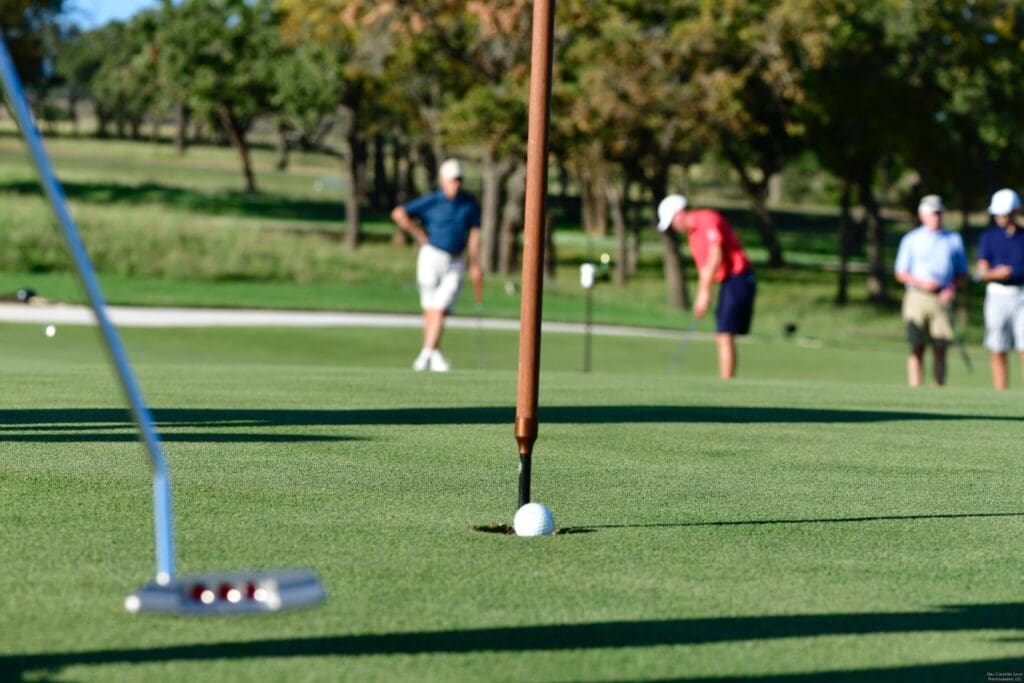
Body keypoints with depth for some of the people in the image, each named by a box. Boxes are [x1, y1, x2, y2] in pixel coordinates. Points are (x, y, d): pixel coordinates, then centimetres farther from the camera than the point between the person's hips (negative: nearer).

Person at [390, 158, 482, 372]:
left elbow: (474, 233, 10)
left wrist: (475, 265, 5)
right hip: (432, 257, -2)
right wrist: (420, 236, -7)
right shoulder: (430, 201, -6)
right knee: (430, 309, 4)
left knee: (440, 310, -9)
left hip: (456, 263, 2)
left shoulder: (470, 203, 6)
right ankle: (435, 354, 15)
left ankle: (426, 354, -12)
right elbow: (398, 213, -11)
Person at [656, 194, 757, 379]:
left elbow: (716, 257, -20)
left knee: (725, 335, -13)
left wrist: (705, 293, -17)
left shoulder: (707, 220, -13)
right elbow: (705, 267, 20)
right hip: (727, 282, 10)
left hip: (738, 279, -10)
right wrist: (700, 298, 11)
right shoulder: (692, 234, 17)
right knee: (723, 337, 10)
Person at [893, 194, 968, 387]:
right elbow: (901, 273, 6)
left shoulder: (954, 239, 13)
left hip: (942, 299, 1)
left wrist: (952, 287, -3)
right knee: (917, 349, -5)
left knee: (940, 349, -2)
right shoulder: (911, 239, 8)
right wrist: (921, 282, -11)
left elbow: (961, 272, 17)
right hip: (917, 297, -1)